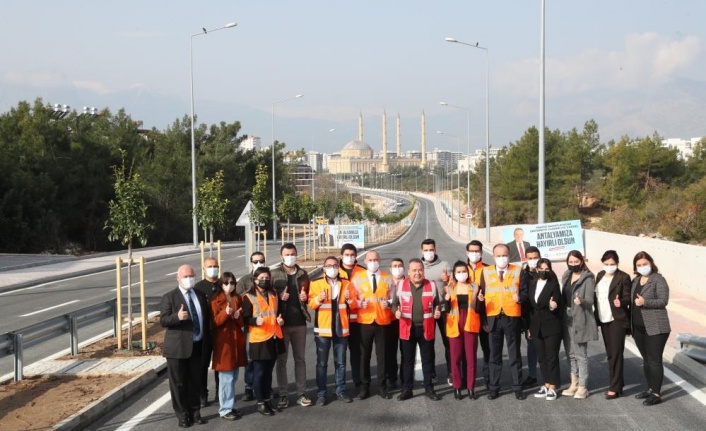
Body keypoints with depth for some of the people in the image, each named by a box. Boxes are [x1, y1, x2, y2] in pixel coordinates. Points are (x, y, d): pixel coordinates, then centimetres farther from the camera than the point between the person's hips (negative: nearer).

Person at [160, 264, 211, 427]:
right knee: (178, 383, 2)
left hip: (197, 346, 5)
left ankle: (195, 412, 24)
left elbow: (206, 318, 18)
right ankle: (183, 415, 13)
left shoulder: (200, 295, 11)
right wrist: (177, 316, -32)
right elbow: (163, 320, -13)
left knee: (195, 382, 13)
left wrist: (207, 340, 13)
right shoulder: (169, 297, -6)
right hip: (178, 347, -5)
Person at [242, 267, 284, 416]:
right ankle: (260, 403, 8)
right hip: (258, 339, -6)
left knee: (268, 371, 12)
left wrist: (280, 320, 6)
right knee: (259, 372, -1)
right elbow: (245, 318, -8)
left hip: (274, 338, 6)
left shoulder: (274, 295, 15)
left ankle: (267, 400, 21)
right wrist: (255, 321, -27)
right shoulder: (249, 297, -5)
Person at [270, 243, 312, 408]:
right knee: (281, 360, 3)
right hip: (282, 323, -3)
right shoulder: (274, 274, -3)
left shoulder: (303, 274, 9)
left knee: (300, 359, 9)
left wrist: (306, 297, -4)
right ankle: (283, 395, 9)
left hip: (299, 322, 3)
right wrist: (279, 297, -21)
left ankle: (301, 394, 15)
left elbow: (309, 295, 17)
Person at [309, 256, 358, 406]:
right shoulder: (316, 284, 1)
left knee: (340, 362, 9)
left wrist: (350, 299, -14)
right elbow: (311, 304, -7)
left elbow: (354, 305, 7)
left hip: (341, 329, 2)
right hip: (323, 329, -2)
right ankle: (321, 394, 7)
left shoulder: (347, 284, 8)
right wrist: (319, 298, -26)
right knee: (322, 363, 2)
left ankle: (341, 391, 18)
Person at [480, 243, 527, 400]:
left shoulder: (517, 271, 2)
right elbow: (482, 295, 5)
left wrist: (520, 297, -25)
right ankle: (494, 388, 16)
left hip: (512, 318, -1)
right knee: (494, 355, 8)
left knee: (515, 354, 7)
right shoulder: (486, 272, 5)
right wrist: (484, 320, 0)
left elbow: (525, 292, -1)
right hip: (493, 318, 1)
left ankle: (517, 387, 15)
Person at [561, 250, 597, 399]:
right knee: (570, 353, 11)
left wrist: (581, 301, -34)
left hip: (580, 320, -7)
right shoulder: (566, 277, 12)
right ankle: (574, 383, 20)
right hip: (567, 319, 7)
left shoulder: (587, 279, -8)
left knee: (580, 353, -4)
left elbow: (590, 300, -14)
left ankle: (582, 387, 2)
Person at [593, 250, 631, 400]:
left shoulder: (623, 277, -9)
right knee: (610, 353, 12)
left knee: (615, 353, -5)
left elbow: (627, 297, -11)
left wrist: (620, 302, -30)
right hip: (604, 320, 7)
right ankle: (617, 384, 22)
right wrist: (596, 314, 10)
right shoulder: (600, 275, 10)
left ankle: (615, 388, -2)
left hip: (617, 320, -7)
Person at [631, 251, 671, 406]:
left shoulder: (658, 279, -8)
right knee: (646, 359, 15)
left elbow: (663, 300, -15)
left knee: (654, 360, -5)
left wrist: (645, 302, -25)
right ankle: (650, 389, 25)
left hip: (655, 327, -7)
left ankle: (656, 394, 0)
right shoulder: (635, 280, 13)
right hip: (639, 327, 7)